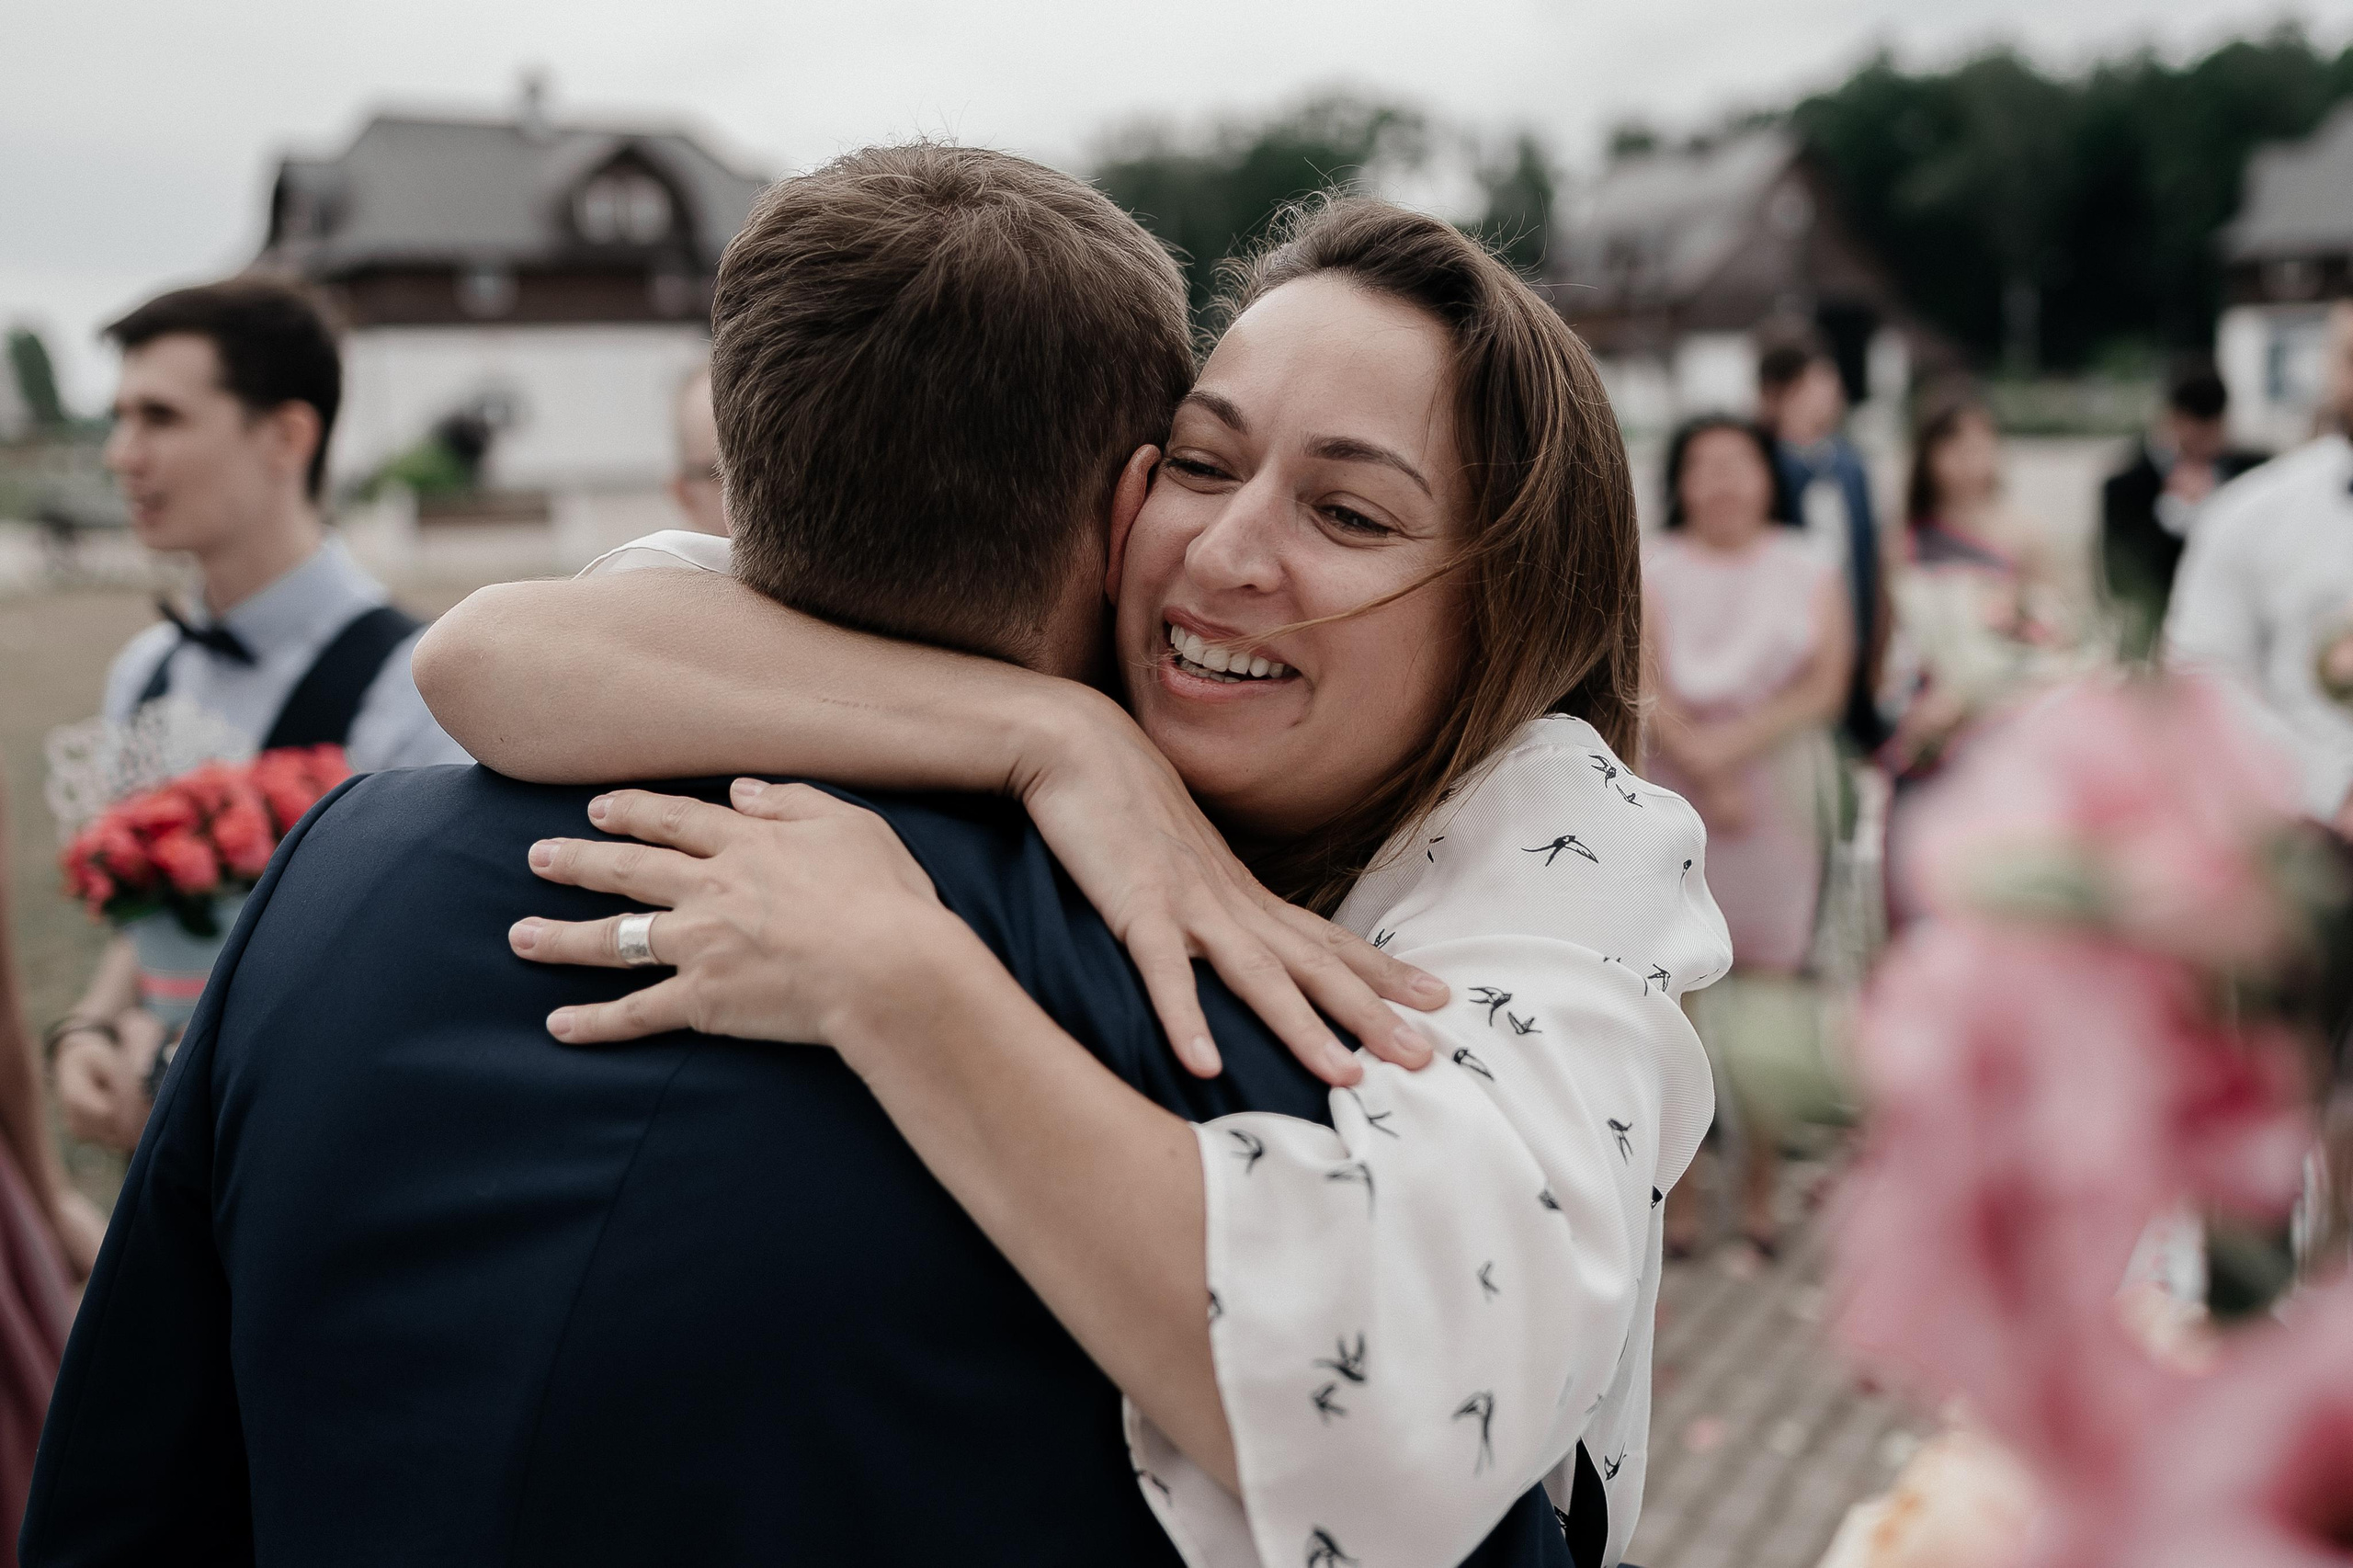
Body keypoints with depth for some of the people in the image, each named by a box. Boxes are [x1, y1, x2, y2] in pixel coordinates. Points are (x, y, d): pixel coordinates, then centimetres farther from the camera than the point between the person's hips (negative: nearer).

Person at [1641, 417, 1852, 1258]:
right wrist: (1703, 770, -14)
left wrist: (1733, 740, -14)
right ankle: (1678, 1187, 5)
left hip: (1782, 791, 1)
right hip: (1669, 796, -1)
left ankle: (1760, 1187, 11)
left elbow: (1824, 687, -2)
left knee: (1770, 975, 0)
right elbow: (1643, 689, -5)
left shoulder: (1808, 572, 9)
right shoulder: (1648, 569, 6)